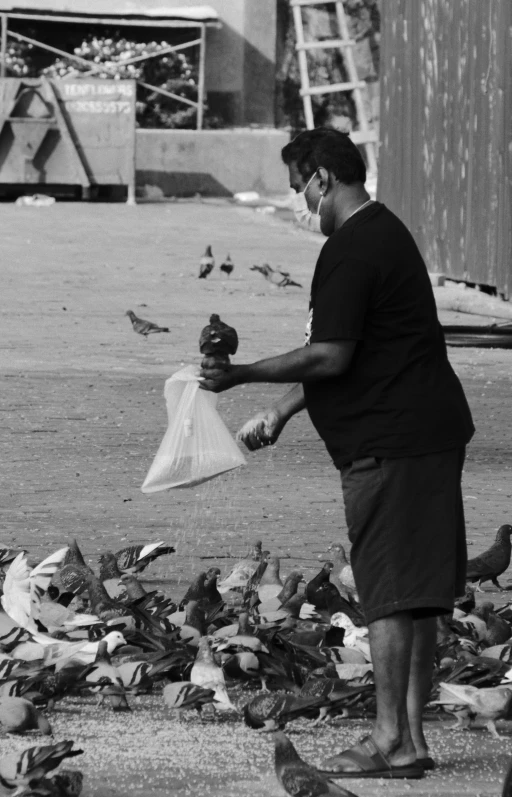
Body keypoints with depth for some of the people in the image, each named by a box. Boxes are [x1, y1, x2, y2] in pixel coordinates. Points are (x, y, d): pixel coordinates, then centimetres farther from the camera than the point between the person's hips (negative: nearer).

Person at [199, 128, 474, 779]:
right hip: (431, 432, 10)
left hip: (389, 444, -10)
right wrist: (280, 412, 24)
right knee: (415, 595, 11)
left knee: (390, 592, -6)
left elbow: (329, 358, -19)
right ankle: (411, 736, 15)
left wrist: (241, 376, -11)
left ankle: (390, 742, -4)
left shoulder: (351, 251, -15)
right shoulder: (387, 233, 18)